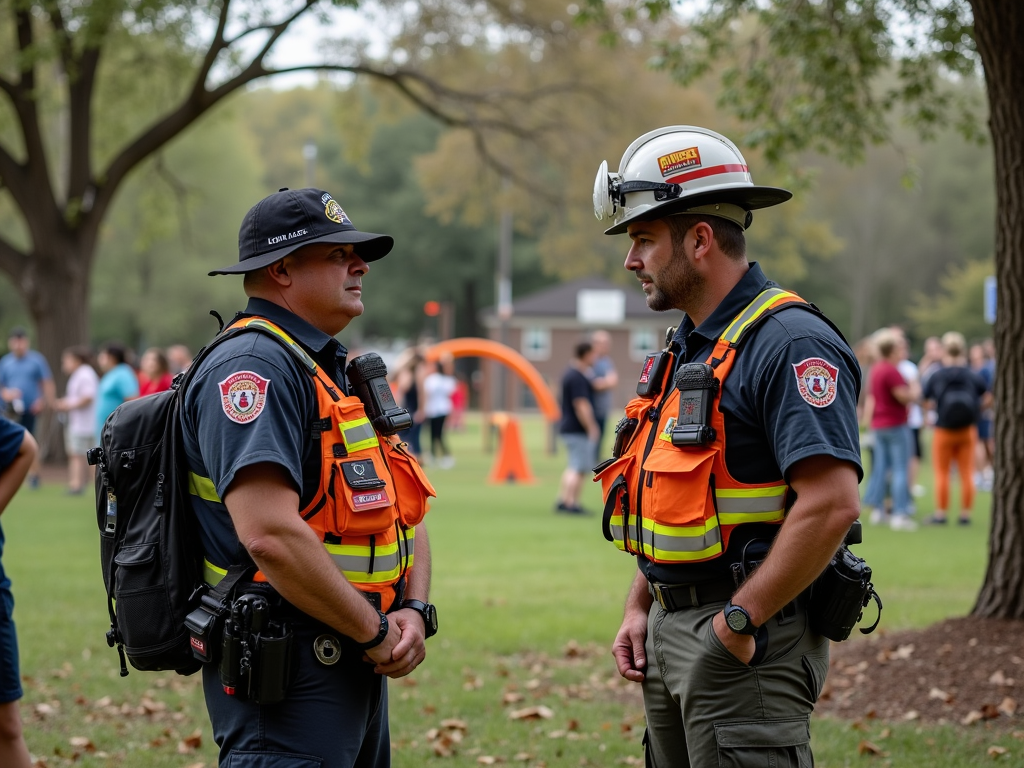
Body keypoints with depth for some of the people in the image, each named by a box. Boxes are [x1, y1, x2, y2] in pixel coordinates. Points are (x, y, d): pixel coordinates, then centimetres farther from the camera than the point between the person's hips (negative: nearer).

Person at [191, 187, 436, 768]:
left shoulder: (339, 372, 17)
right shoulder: (253, 365, -15)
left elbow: (405, 512, 19)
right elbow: (271, 535, -26)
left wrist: (414, 610, 0)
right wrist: (376, 632, -17)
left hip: (359, 670, 10)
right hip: (288, 674, -10)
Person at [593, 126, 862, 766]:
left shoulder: (789, 343, -16)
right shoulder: (689, 350, 16)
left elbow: (832, 503, -25)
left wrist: (741, 618, -21)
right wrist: (640, 609, 13)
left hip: (747, 645, -10)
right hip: (672, 635, 10)